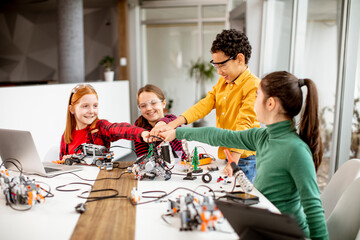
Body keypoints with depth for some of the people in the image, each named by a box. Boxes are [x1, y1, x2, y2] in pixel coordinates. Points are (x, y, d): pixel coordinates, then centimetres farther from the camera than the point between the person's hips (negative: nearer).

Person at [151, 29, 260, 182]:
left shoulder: (254, 86, -15)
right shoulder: (222, 81, 11)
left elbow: (244, 125, -23)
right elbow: (204, 105, 1)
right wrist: (171, 126, -11)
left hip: (243, 159, -7)